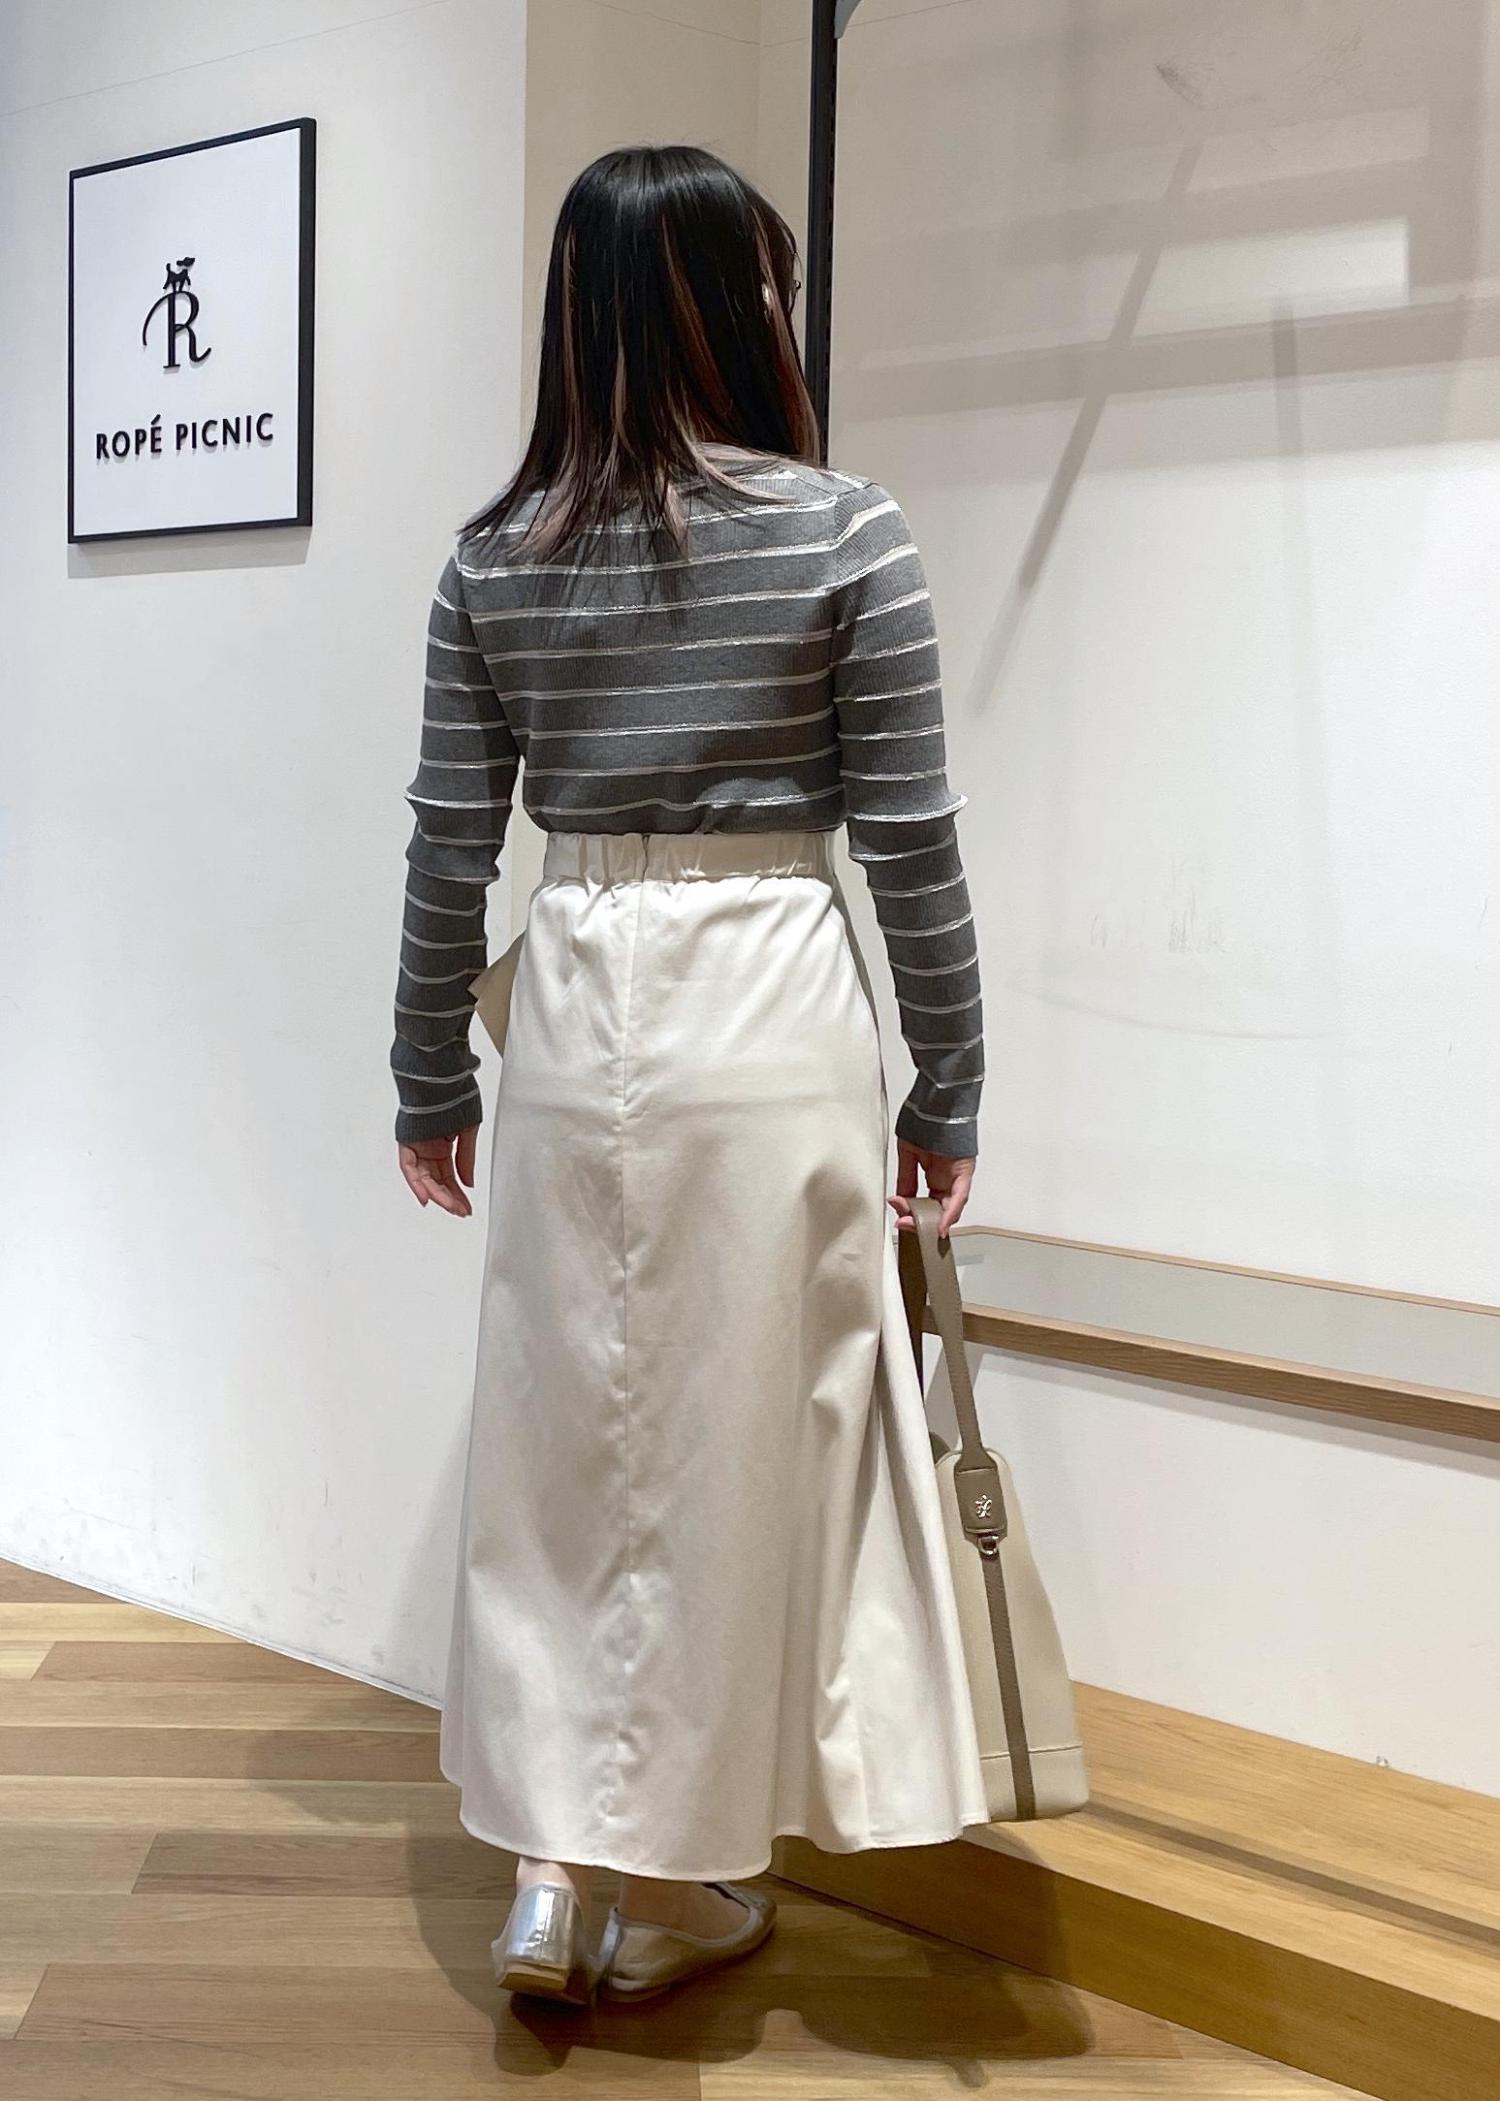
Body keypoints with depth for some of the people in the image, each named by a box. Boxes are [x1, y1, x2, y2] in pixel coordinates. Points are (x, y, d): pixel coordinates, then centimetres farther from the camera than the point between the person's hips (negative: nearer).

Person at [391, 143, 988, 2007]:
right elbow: (911, 845, -6)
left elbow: (449, 851, 3)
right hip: (772, 1017, -3)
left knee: (559, 1436, 13)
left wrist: (429, 1081, 14)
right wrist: (949, 1083, 4)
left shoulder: (492, 557, 1)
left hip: (575, 1017, 3)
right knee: (735, 1442, 9)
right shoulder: (846, 535, -7)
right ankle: (671, 1889, 22)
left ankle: (549, 1876, 17)